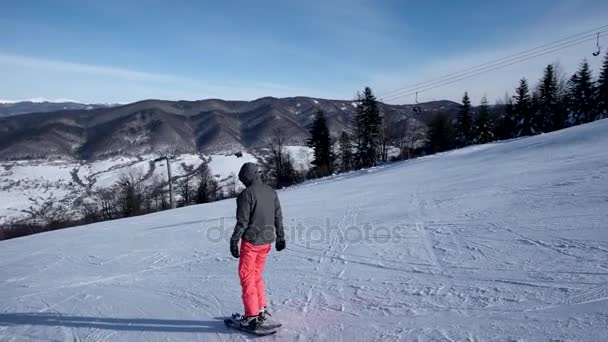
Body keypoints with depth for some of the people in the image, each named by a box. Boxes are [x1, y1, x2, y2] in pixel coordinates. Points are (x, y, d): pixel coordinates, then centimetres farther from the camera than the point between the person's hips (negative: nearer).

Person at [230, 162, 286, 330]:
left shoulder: (246, 194, -15)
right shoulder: (271, 192, 5)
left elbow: (242, 222, -17)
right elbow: (278, 217, 9)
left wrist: (234, 241, -9)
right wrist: (280, 237, 17)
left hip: (251, 241, -7)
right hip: (266, 241, 7)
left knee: (247, 277, 5)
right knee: (256, 275, 20)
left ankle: (252, 316, 8)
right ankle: (261, 309, 25)